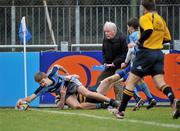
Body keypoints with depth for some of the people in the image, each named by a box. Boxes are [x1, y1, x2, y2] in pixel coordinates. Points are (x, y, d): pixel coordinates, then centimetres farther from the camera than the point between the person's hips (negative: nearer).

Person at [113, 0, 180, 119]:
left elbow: (149, 30, -26)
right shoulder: (161, 19, 16)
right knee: (161, 83, -3)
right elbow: (167, 38, 18)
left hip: (146, 53, -6)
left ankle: (121, 111, 2)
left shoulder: (145, 18, -6)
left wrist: (140, 41, -12)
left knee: (131, 82, 1)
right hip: (159, 54, 6)